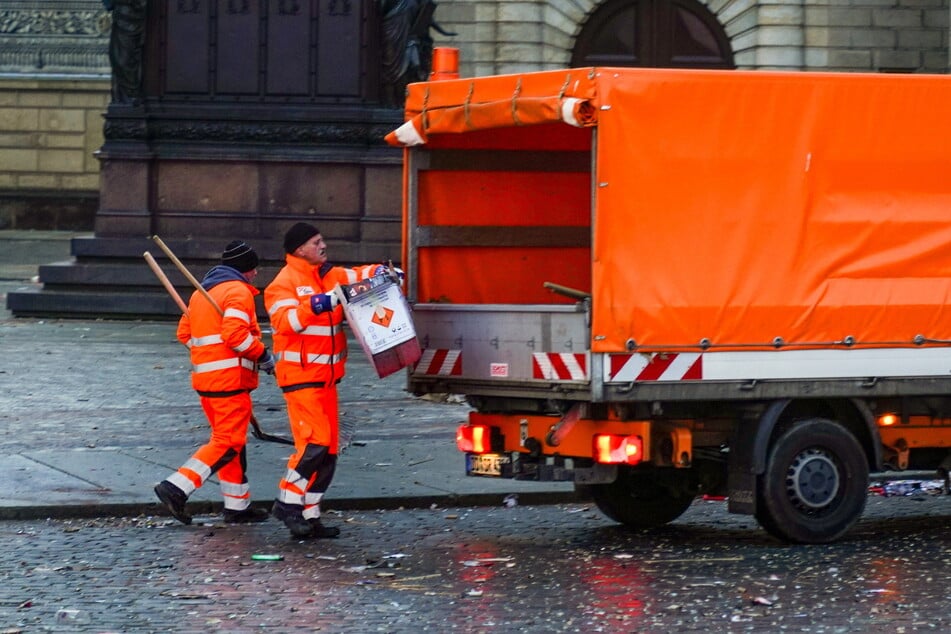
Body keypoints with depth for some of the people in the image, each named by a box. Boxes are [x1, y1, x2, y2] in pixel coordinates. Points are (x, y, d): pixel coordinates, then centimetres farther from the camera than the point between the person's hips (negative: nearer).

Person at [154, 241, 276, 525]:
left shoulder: (202, 292, 18)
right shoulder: (238, 291, -10)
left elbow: (184, 333, 18)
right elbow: (235, 334, -21)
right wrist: (264, 356, -11)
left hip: (205, 374, 10)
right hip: (230, 378, -10)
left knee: (229, 440, 16)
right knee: (229, 443, -8)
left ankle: (237, 504, 20)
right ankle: (177, 488, -18)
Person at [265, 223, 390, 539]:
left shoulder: (330, 276, 14)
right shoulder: (285, 283, -9)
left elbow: (357, 275, 23)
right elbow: (284, 321, -22)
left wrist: (380, 273, 2)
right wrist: (316, 305, -32)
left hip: (327, 376, 9)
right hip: (300, 375, -9)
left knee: (328, 451, 9)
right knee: (314, 442, -19)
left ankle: (310, 516, 14)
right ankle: (288, 503, -7)